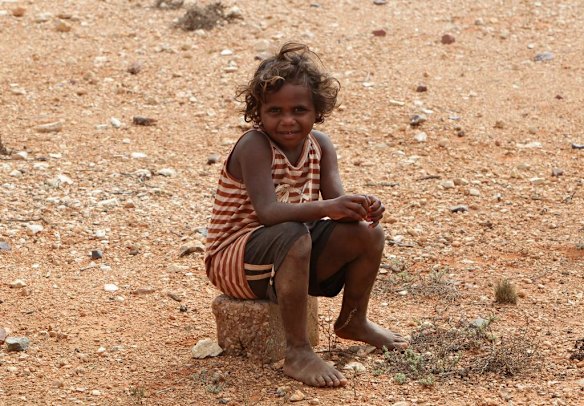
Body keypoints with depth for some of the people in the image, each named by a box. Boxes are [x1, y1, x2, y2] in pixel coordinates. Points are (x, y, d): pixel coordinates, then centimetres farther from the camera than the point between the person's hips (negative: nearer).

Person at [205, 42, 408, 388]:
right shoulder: (254, 146, -22)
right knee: (293, 237, -38)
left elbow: (337, 201, -9)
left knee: (369, 233, -7)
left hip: (288, 256, 7)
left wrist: (362, 207, -32)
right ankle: (298, 352, -29)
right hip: (235, 261, -7)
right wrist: (326, 208, -47)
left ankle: (353, 321, 17)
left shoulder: (321, 145, 0)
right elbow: (267, 211, -35)